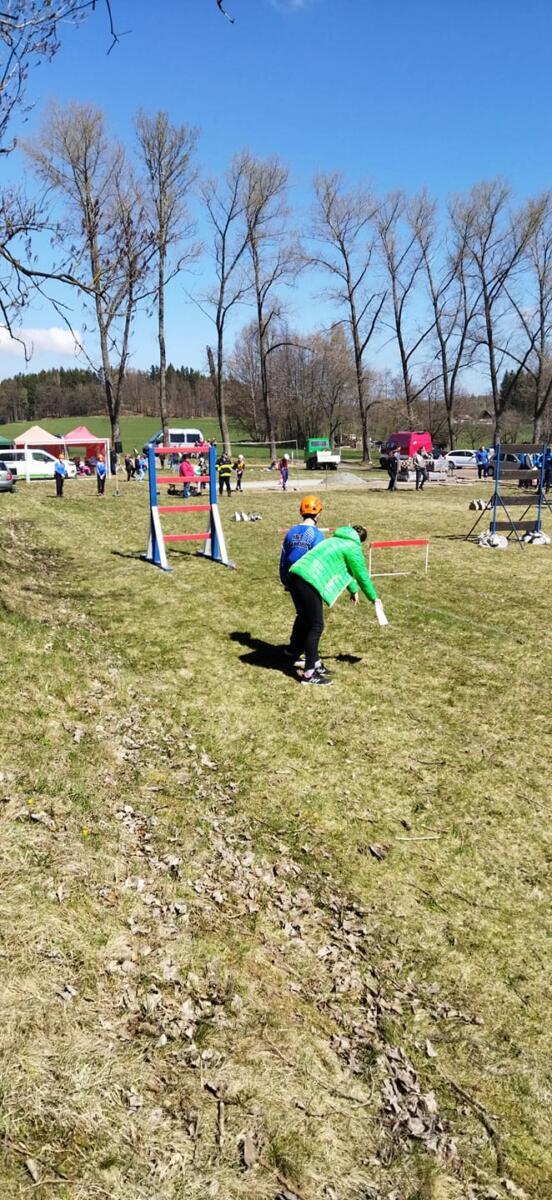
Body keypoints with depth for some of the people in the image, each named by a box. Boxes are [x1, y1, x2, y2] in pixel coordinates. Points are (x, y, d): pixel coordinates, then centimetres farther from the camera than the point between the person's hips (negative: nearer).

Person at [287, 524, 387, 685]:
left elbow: (345, 570, 42)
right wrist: (374, 599, 21)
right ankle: (309, 674, 1)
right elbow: (362, 576, 8)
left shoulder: (335, 540, 30)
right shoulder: (353, 547, 3)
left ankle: (314, 664, 28)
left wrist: (353, 590, 53)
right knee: (316, 626, -2)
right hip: (309, 582, -9)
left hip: (294, 575, 9)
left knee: (307, 623, 17)